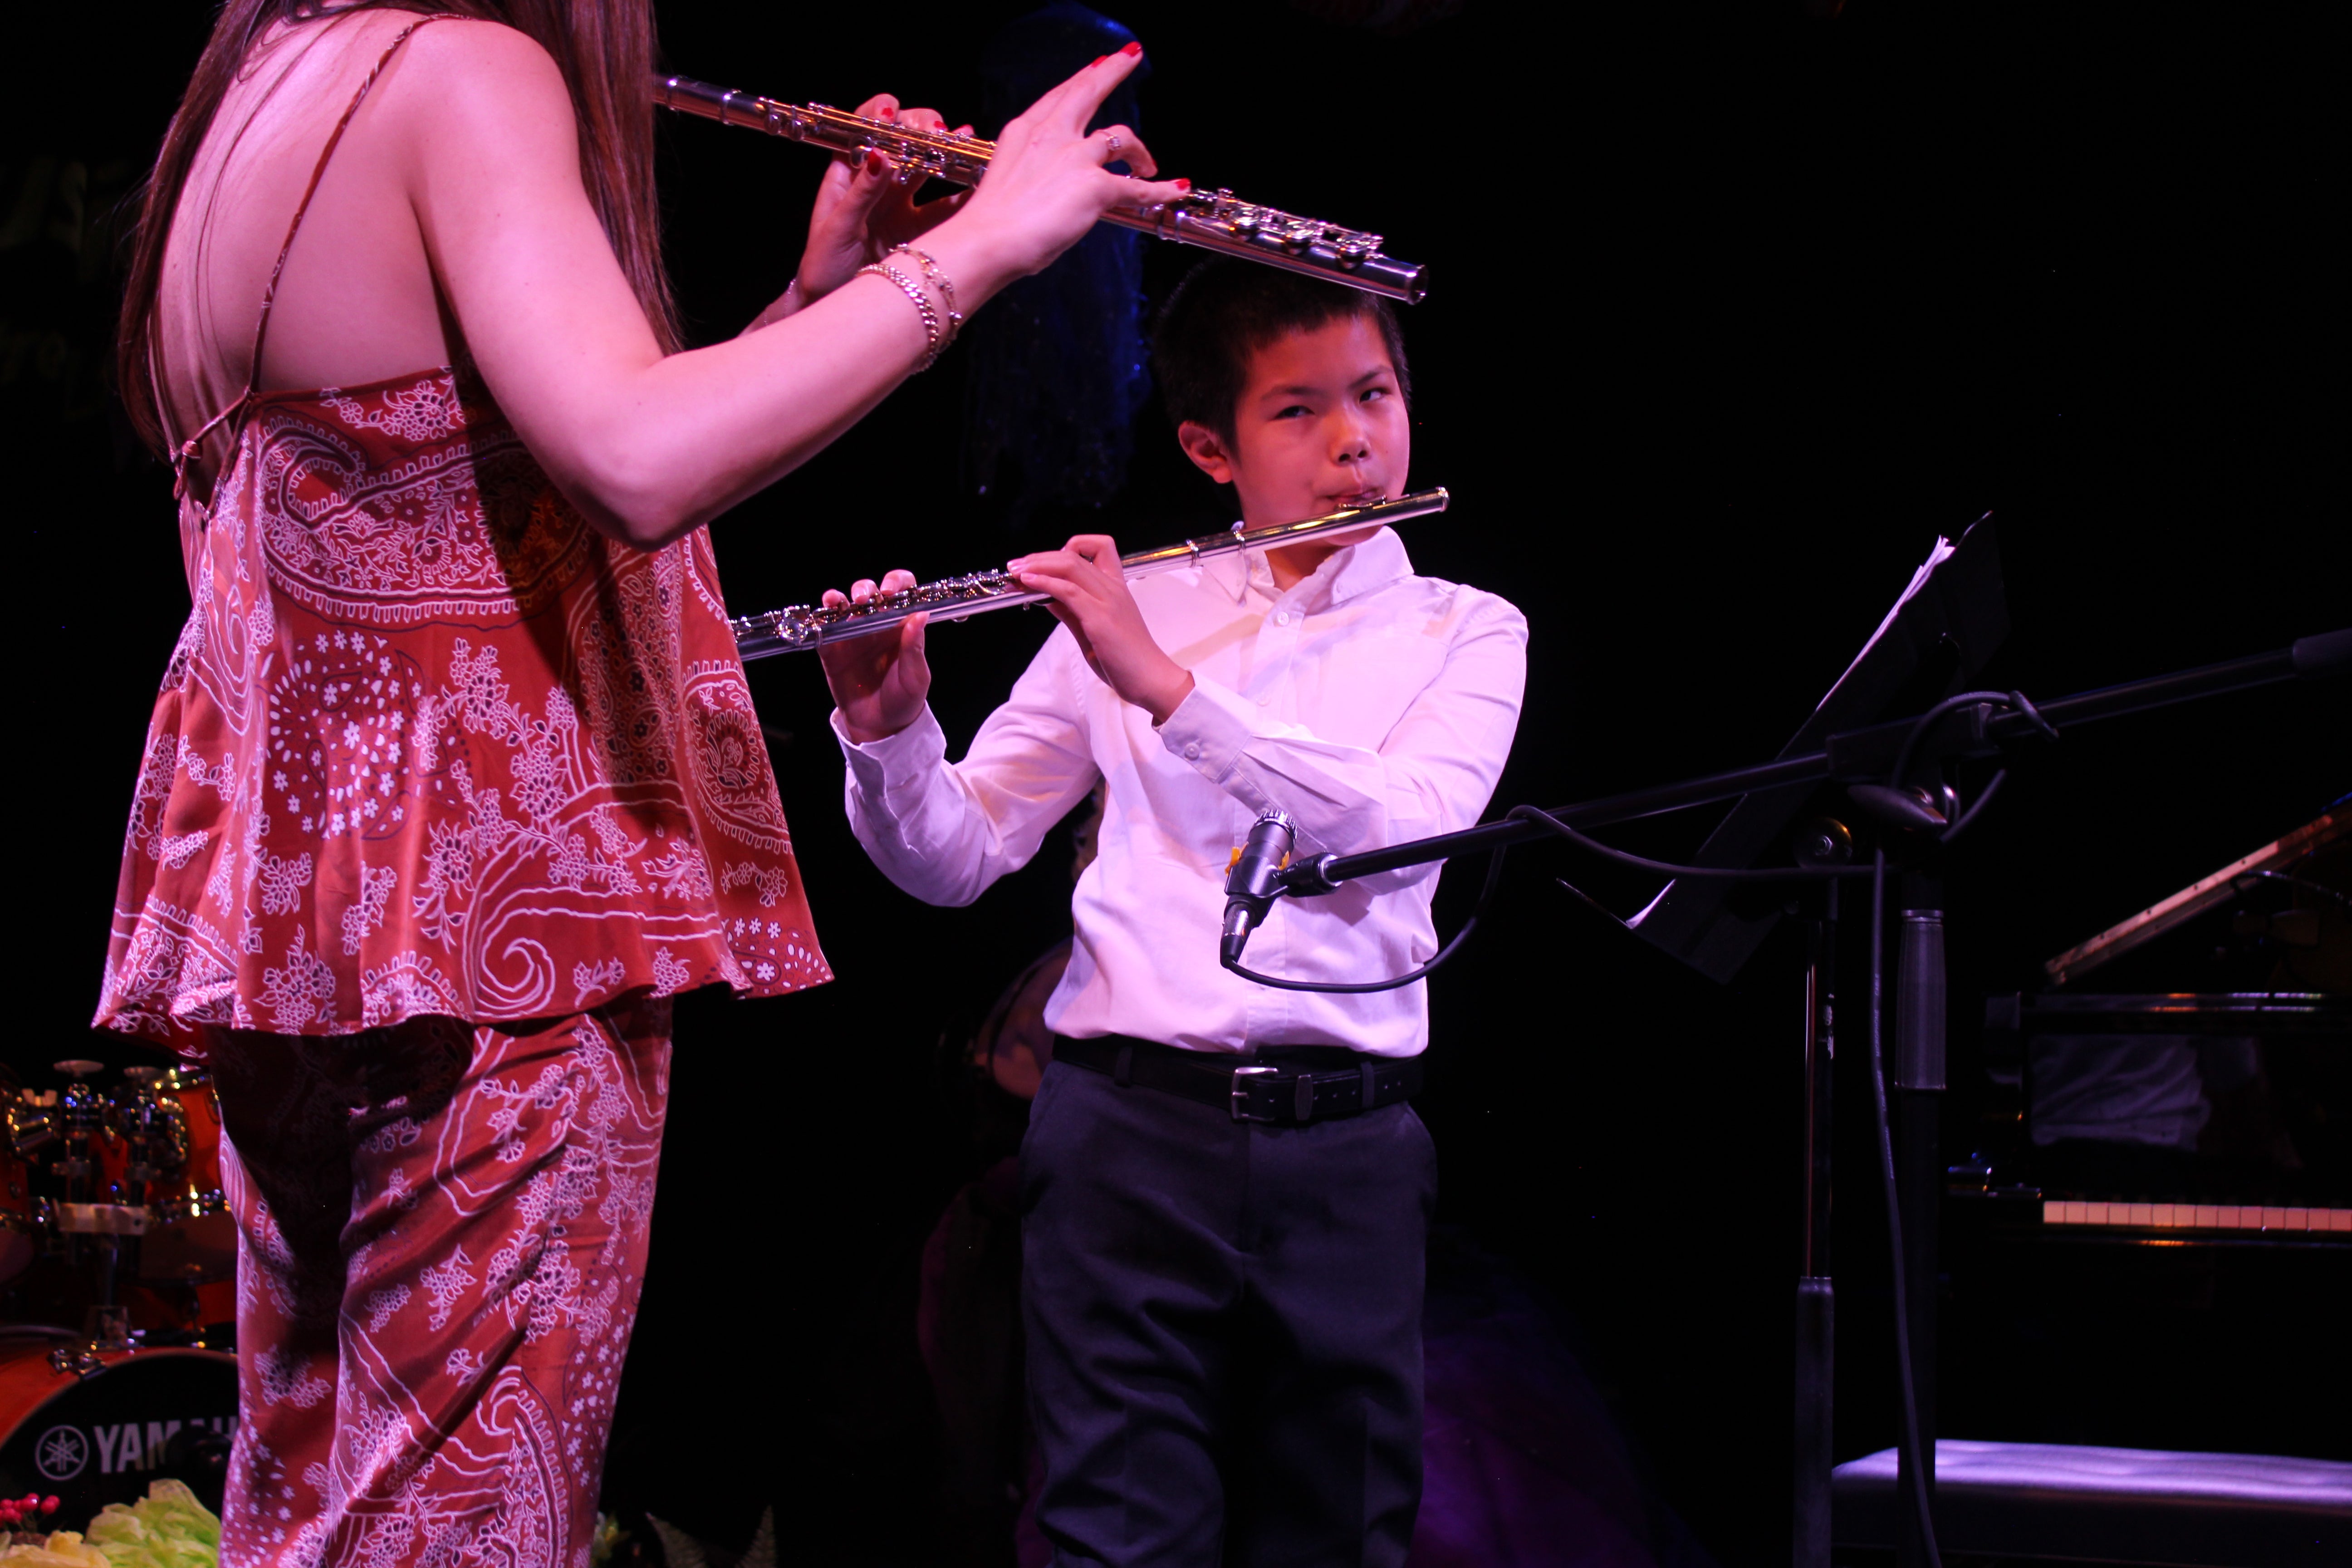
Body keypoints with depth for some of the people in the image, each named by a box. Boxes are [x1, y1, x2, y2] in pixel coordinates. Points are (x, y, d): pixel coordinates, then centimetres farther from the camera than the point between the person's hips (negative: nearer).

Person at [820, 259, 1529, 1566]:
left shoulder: (1464, 634, 9)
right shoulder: (1128, 613, 11)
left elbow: (1398, 825, -11)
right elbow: (955, 860, 11)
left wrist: (1168, 687, -18)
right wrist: (889, 728, -10)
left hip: (1347, 1151, 1)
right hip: (1133, 1129, -1)